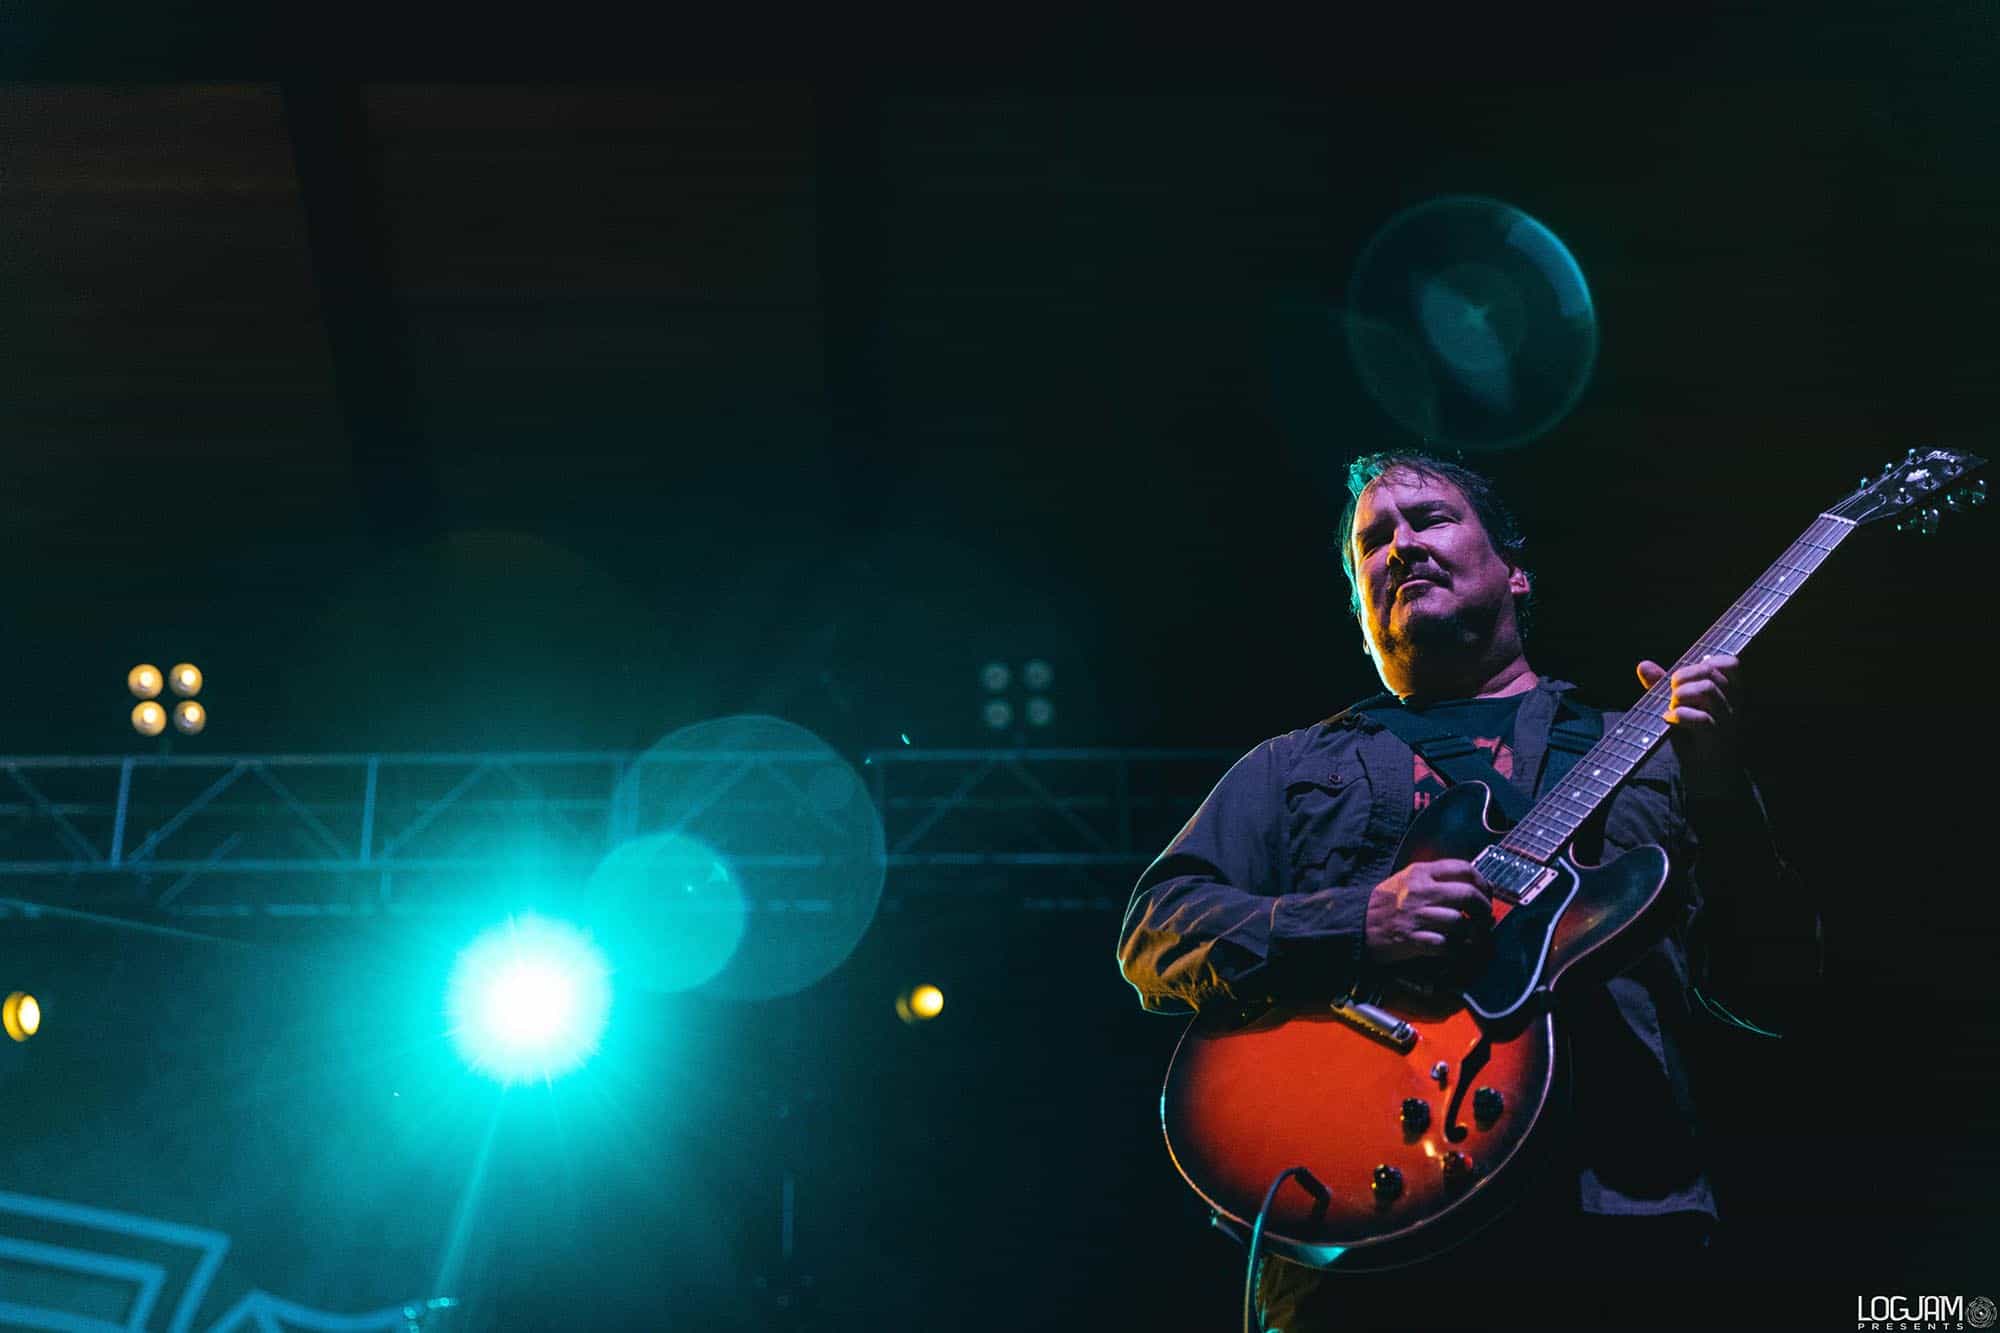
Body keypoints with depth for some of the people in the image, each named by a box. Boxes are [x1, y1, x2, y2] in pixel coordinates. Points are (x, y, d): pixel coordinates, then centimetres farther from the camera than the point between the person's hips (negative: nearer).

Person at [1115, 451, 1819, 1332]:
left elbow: (1782, 967, 12)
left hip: (1608, 1211, 1)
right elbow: (1153, 931, 6)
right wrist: (1357, 926, -10)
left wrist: (1718, 788, -6)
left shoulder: (1649, 751, 20)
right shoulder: (1291, 768, 19)